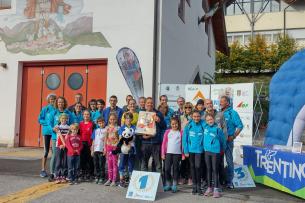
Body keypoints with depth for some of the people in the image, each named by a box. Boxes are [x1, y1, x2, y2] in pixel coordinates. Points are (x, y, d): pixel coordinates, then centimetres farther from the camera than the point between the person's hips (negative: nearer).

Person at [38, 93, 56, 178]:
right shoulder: (45, 109, 3)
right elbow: (40, 120, 0)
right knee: (46, 151, 2)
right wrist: (48, 123, -12)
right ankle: (43, 170, 8)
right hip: (47, 131, -1)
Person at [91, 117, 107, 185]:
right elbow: (93, 141, 15)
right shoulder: (96, 130, 14)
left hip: (102, 150, -4)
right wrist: (92, 150, 10)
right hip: (95, 150, 4)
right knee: (96, 164, 9)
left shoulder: (106, 130, 1)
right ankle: (97, 177, 20)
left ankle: (102, 178, 7)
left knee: (101, 165, -1)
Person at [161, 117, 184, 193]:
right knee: (167, 169, 0)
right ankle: (167, 184, 14)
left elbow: (183, 143, 1)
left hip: (177, 153, -1)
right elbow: (164, 143, 6)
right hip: (168, 153, 1)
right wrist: (163, 153, 2)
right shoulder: (167, 131, 5)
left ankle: (174, 186, 15)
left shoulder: (181, 132, 1)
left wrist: (183, 155, -2)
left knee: (175, 169, 6)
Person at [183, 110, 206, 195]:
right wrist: (186, 151, -2)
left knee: (198, 167, -8)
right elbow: (184, 138, 1)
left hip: (199, 149, -2)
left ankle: (199, 186, 7)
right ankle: (194, 186, 21)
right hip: (190, 149, 2)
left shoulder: (203, 125, -7)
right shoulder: (188, 126, -2)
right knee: (192, 167, 10)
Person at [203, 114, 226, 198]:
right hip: (207, 151, 4)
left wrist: (222, 149, 12)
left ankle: (216, 189, 7)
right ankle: (209, 188, 21)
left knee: (215, 170, 0)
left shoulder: (218, 129, -8)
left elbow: (223, 140, 3)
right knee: (208, 170, 11)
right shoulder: (205, 127, 2)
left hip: (215, 152, -4)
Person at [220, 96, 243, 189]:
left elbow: (240, 126, -6)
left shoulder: (232, 113, -5)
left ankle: (229, 181, 7)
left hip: (228, 140, -5)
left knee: (229, 161, 0)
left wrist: (233, 136, -11)